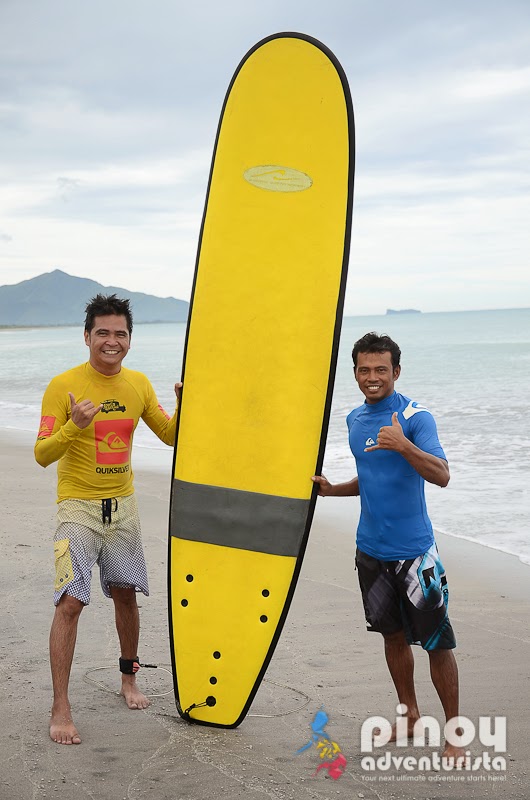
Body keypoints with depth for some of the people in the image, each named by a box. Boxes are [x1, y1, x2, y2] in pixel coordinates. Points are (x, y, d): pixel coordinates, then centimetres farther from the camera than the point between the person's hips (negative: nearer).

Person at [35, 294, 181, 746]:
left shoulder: (138, 385, 5)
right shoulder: (64, 386, -12)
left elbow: (171, 436, 13)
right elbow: (42, 455, -14)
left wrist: (183, 406, -7)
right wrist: (74, 426, -32)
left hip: (123, 506, 5)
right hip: (79, 508, -5)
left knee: (126, 594, 15)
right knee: (71, 603, -11)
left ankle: (128, 678, 36)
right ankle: (60, 709, -5)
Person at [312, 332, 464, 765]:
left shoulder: (416, 417, -12)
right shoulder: (355, 420, 9)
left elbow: (442, 476, -23)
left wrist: (404, 444, -36)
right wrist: (333, 490, 5)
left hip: (414, 551, -6)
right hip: (371, 550, 6)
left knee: (437, 641, -2)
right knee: (393, 635, 17)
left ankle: (454, 732, 9)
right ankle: (410, 714, 32)